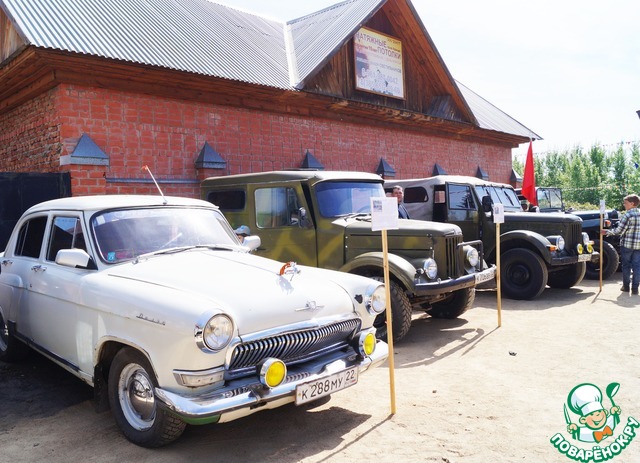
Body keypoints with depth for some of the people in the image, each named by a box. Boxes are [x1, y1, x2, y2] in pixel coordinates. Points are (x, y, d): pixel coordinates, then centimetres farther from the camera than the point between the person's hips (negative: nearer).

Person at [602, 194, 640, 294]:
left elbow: (619, 230, -14)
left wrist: (607, 232, -1)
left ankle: (626, 286, 16)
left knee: (626, 265, 8)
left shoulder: (628, 215, -14)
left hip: (627, 244, -5)